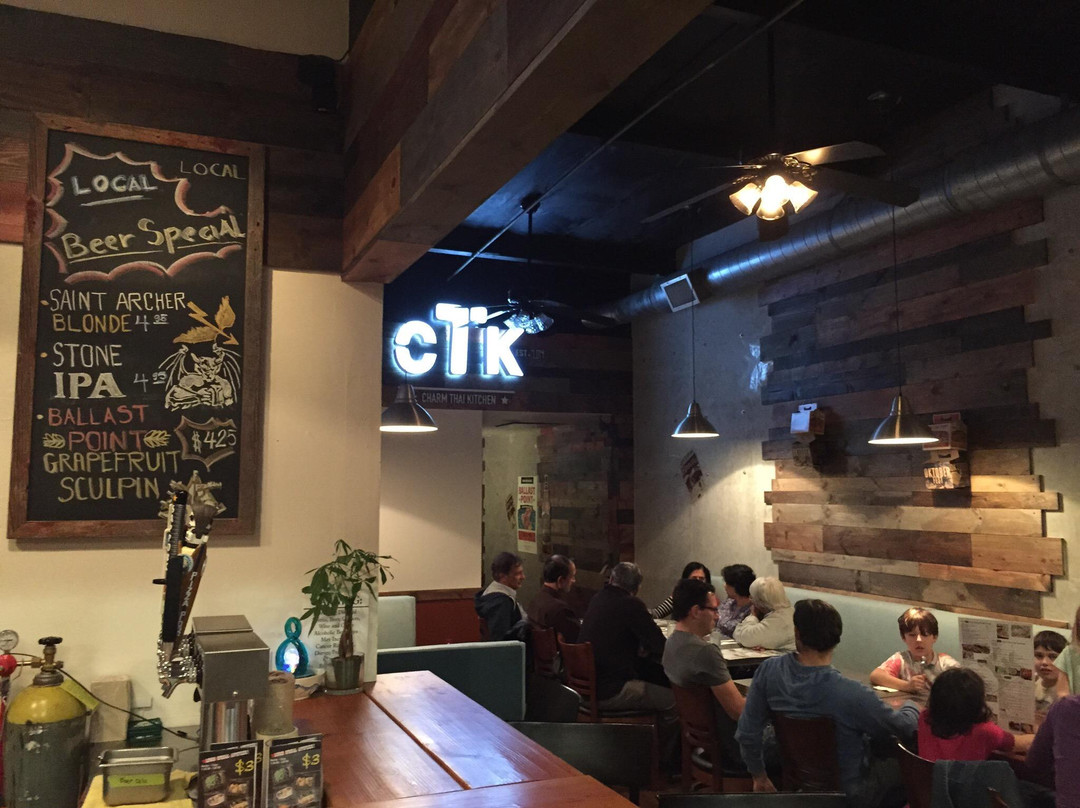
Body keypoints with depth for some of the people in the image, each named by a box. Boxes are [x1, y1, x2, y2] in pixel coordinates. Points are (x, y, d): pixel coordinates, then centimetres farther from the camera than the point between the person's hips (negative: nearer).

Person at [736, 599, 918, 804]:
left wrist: (759, 776, 9)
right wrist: (911, 706, 9)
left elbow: (747, 733, -9)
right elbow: (905, 727, -15)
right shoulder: (851, 695, -33)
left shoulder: (769, 670, -20)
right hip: (849, 792, -5)